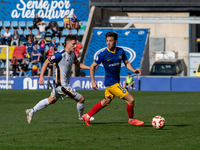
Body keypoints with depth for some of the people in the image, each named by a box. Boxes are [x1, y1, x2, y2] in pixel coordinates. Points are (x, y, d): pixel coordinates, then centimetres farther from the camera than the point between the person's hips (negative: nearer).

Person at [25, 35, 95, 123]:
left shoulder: (72, 54, 6)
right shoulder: (60, 55, -20)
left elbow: (79, 64, 19)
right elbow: (46, 63, -15)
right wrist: (41, 76, -21)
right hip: (62, 85, -10)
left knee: (51, 100, 24)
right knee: (81, 99, -4)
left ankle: (31, 111, 32)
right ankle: (81, 116, 22)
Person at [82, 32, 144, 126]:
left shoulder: (120, 51, 0)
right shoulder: (103, 55, -15)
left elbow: (126, 63, 12)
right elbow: (92, 66, -6)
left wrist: (134, 70, -8)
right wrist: (93, 82, -10)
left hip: (116, 82, 7)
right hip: (111, 83, -7)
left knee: (106, 102, 19)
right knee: (130, 100, -8)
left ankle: (87, 116, 31)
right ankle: (131, 120, 15)